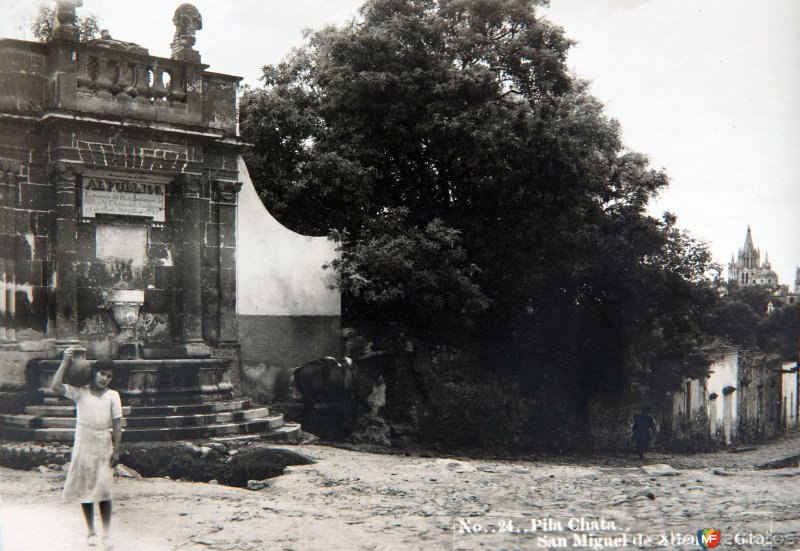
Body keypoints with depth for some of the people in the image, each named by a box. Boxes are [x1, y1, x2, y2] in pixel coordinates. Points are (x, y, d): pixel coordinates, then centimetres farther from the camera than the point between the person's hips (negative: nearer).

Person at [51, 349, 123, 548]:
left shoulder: (112, 396, -2)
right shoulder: (80, 392, -2)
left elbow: (117, 425, -1)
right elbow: (56, 387, -18)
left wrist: (116, 451, -5)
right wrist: (65, 362, -17)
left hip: (104, 450, -1)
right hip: (83, 449, 1)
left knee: (104, 493, -5)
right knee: (85, 492, 7)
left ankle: (106, 533, 1)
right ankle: (91, 532, 20)